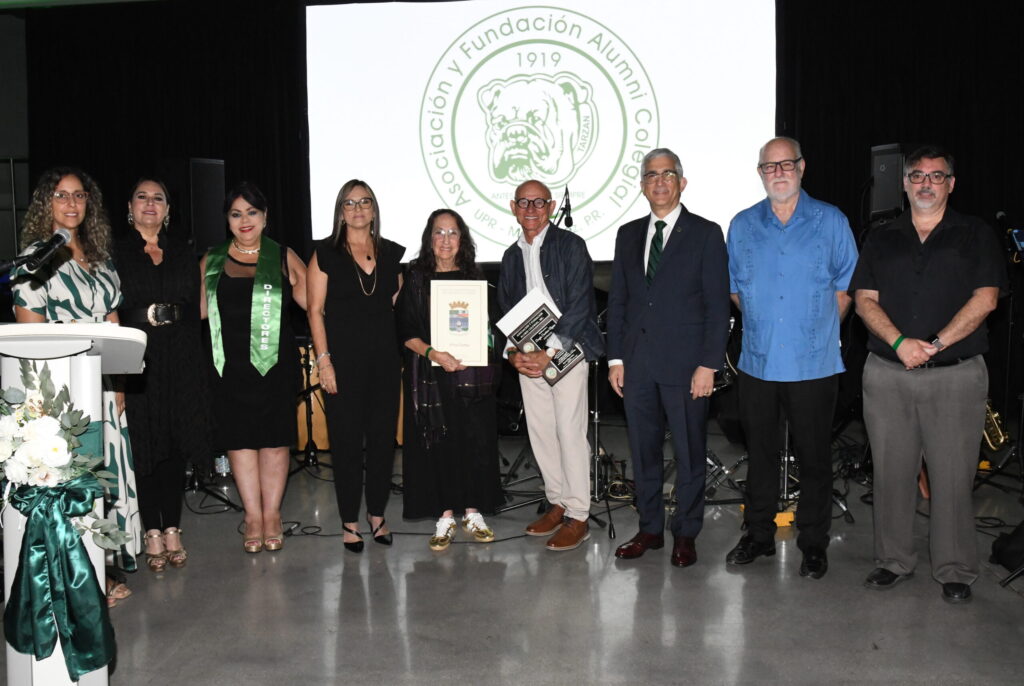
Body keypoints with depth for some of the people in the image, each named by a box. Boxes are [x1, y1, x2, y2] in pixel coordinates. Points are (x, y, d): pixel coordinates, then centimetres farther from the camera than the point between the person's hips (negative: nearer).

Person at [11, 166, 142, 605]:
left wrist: (119, 383, 8)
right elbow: (29, 330, -10)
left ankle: (104, 569, 20)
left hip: (104, 385, 6)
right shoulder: (36, 256, -5)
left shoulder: (98, 256, 14)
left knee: (108, 473, 9)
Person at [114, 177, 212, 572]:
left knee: (177, 443, 5)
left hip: (179, 361, 3)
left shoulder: (183, 253, 13)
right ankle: (153, 533, 9)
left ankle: (173, 530, 15)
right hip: (135, 359, -3)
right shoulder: (115, 253, 3)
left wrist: (195, 359, 5)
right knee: (144, 446, 0)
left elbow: (195, 309, 11)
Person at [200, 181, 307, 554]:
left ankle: (272, 515, 15)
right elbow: (197, 309, 13)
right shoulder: (211, 261, 12)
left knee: (274, 440, 2)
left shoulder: (283, 258, 6)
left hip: (275, 363, -2)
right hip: (230, 366, 2)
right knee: (238, 439, 3)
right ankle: (252, 516, 14)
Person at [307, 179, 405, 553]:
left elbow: (400, 307, 14)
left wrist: (405, 353, 6)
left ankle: (377, 513, 22)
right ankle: (350, 522, 12)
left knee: (383, 437, 6)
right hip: (344, 359, -3)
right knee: (346, 440, 1)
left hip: (385, 359, 3)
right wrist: (323, 360, -9)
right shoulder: (325, 253, 1)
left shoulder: (392, 253, 10)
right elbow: (316, 311, -2)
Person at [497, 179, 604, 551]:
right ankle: (557, 503, 24)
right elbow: (504, 311, 16)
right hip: (527, 357, 6)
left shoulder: (570, 245, -5)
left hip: (565, 352, -6)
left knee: (570, 434, -6)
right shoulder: (511, 256, 15)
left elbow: (579, 305, -11)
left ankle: (578, 517, 3)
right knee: (540, 433, 9)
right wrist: (513, 352, -1)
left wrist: (550, 352, -17)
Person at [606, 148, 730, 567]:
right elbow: (617, 301, 13)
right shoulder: (628, 235, 13)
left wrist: (708, 364, -11)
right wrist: (616, 358, 6)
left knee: (689, 453, 4)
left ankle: (685, 534, 18)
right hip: (637, 363, 4)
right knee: (643, 452, 11)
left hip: (685, 363, -4)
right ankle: (650, 529, 24)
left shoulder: (705, 234, -1)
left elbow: (717, 305, -5)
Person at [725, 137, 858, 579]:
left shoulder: (831, 221, 1)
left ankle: (813, 543, 18)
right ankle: (758, 535, 24)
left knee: (814, 456, 5)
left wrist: (819, 329, 3)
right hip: (757, 362, 2)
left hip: (813, 364, -2)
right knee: (760, 452, 11)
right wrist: (761, 325, 8)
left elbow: (846, 287, 6)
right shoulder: (742, 226, 7)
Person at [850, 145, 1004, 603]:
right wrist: (901, 342, -11)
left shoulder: (976, 236, 7)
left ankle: (954, 570, 12)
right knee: (891, 471, 6)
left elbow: (984, 299, -3)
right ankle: (894, 560, 19)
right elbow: (865, 301, 5)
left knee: (953, 475, 0)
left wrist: (935, 343, -13)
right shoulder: (881, 240, 13)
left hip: (956, 374, -2)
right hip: (888, 373, 2)